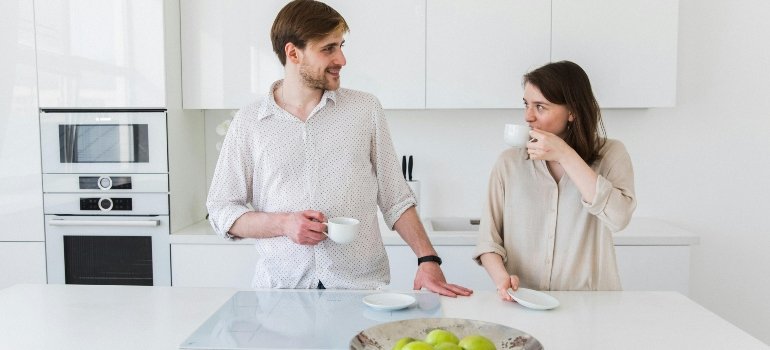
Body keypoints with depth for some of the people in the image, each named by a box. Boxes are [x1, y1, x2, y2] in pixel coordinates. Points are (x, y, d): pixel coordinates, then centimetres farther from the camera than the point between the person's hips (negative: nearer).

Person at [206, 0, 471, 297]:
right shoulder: (248, 122, 2)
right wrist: (283, 223, -11)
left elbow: (395, 198, 7)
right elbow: (221, 211, 5)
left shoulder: (366, 109, 4)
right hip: (282, 287, 0)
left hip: (362, 284, 1)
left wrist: (428, 260, -3)